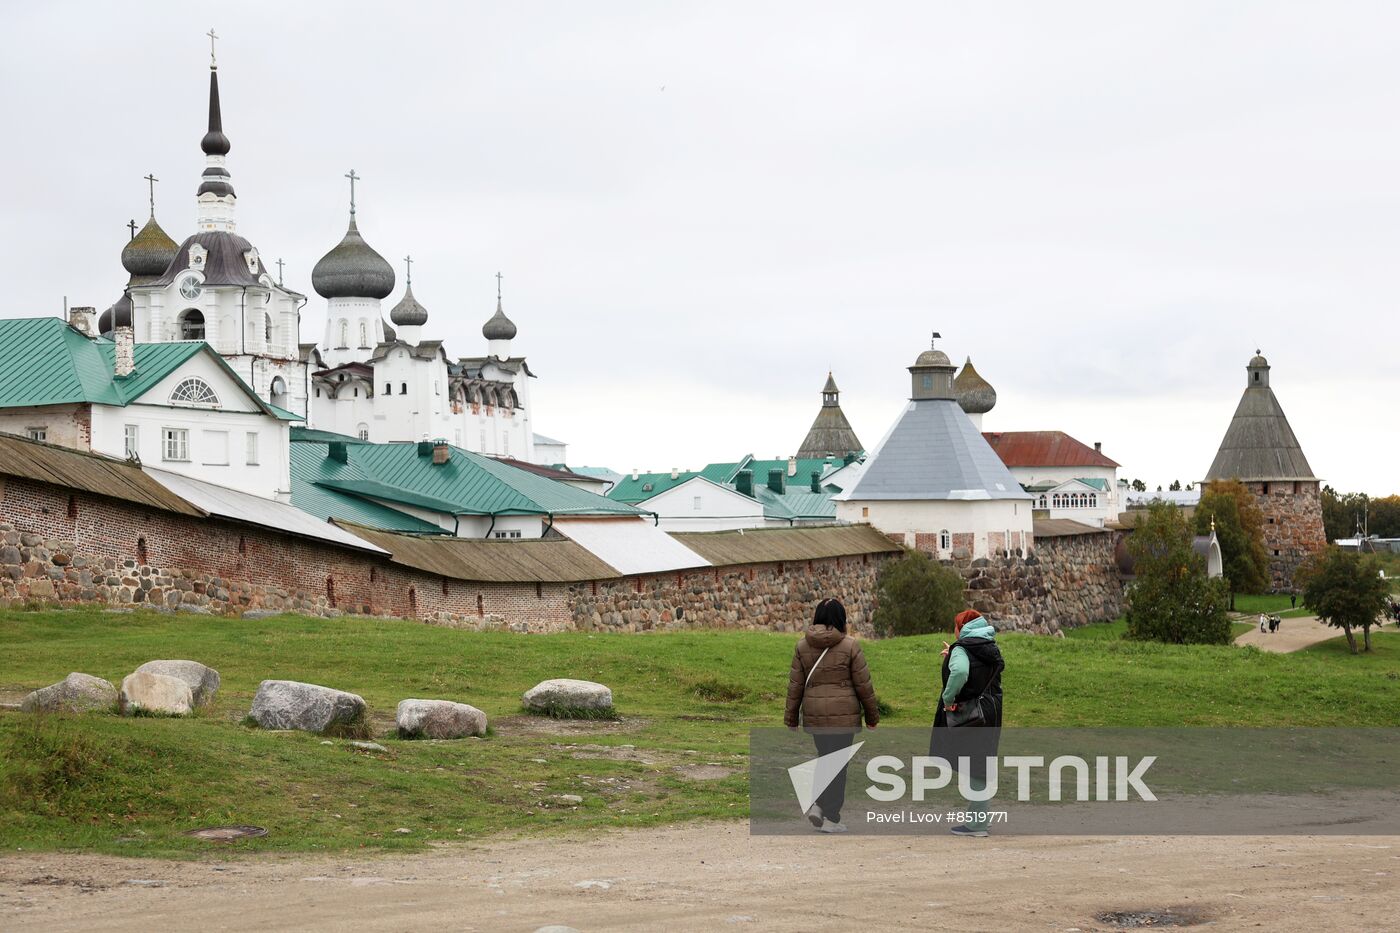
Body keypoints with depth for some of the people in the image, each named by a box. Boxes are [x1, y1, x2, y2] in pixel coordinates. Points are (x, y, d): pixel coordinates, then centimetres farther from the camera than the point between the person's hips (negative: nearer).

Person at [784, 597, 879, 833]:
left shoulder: (802, 645, 2)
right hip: (843, 714, -4)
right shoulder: (850, 646, -7)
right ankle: (831, 819, 5)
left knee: (825, 758, 20)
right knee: (837, 762, 3)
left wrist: (791, 718, 13)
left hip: (813, 714, 4)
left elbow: (795, 685, 5)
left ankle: (817, 804, 4)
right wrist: (872, 714, 8)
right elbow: (863, 684, -4)